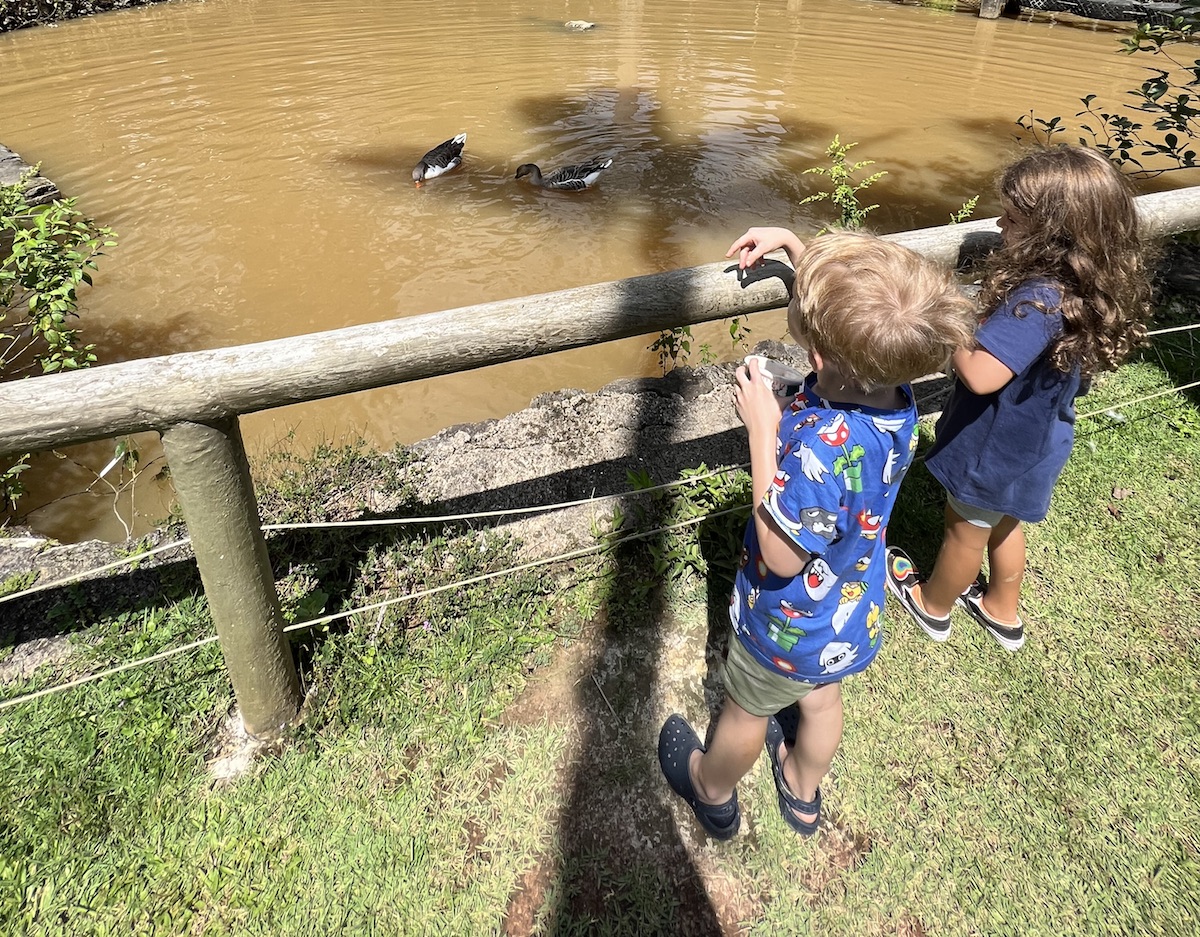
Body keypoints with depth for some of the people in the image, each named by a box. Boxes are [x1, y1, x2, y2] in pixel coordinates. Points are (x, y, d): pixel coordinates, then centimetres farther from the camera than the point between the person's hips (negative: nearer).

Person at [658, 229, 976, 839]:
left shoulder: (825, 449, -44)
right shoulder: (891, 380, -20)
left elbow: (781, 558, -30)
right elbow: (855, 309, 2)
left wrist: (763, 432, -34)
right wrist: (793, 245, -6)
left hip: (791, 624, -6)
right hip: (852, 612, 7)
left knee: (747, 710, 24)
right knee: (821, 698, 31)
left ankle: (713, 792, 55)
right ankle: (803, 793, 61)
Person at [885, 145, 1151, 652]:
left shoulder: (1040, 301, -36)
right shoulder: (1084, 288, -7)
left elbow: (980, 374, -42)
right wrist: (976, 320, -5)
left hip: (996, 451, -8)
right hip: (1030, 440, 8)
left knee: (965, 531, 17)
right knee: (1003, 524, 29)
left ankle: (932, 605, 45)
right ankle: (1002, 611, 51)